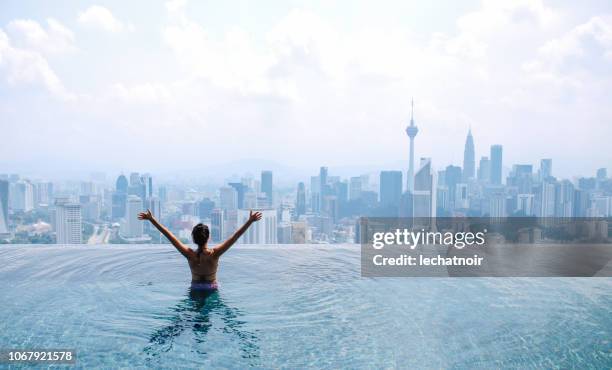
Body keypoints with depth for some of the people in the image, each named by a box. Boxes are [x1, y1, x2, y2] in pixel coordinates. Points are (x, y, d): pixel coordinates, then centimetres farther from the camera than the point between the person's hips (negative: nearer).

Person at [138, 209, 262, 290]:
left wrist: (151, 219, -14)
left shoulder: (189, 254, -18)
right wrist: (250, 221, -21)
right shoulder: (214, 253, -21)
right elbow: (235, 237, -21)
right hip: (212, 289, -1)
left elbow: (169, 235, -17)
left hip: (195, 289, 1)